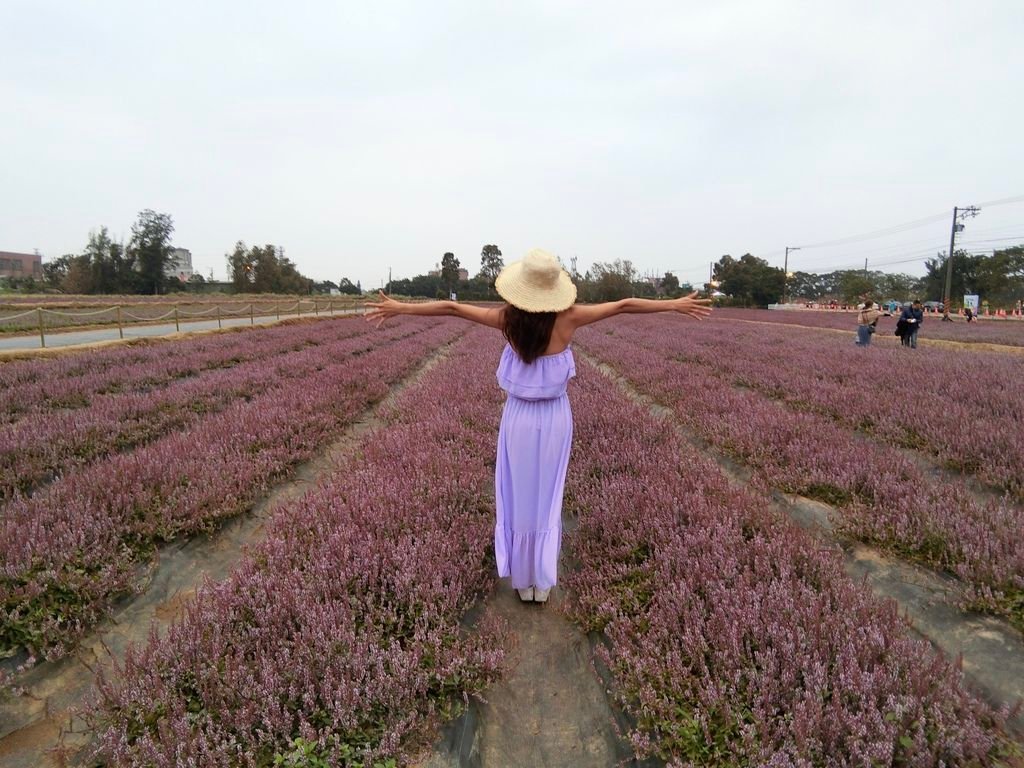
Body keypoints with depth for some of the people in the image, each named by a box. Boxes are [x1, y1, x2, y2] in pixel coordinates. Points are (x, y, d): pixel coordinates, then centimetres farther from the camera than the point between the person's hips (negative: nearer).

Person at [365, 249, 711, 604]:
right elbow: (623, 306, -7)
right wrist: (675, 304, 3)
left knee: (518, 497, 13)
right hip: (555, 418, 1)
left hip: (518, 417, 0)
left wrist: (401, 307, 3)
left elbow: (450, 307, -7)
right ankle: (542, 583, 23)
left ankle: (523, 582, 24)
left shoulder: (507, 319, -13)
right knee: (547, 498, 15)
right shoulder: (569, 317, -14)